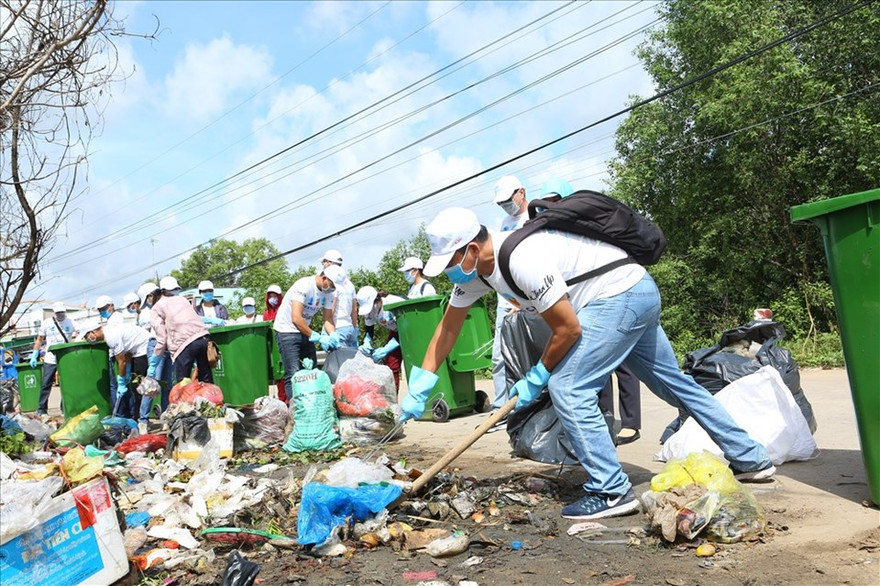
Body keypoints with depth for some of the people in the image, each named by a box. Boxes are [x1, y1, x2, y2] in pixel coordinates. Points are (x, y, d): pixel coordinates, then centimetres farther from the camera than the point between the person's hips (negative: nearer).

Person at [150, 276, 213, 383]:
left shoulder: (156, 309, 12)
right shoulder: (182, 299, 26)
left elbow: (162, 339, 3)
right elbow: (194, 319, 15)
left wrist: (152, 366, 9)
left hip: (184, 343, -5)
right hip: (203, 336, 5)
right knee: (207, 381, 13)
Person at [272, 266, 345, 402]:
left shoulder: (328, 292, -2)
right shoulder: (303, 286, -26)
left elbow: (328, 318, -1)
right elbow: (296, 319, -32)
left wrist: (333, 336, -19)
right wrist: (317, 337, -32)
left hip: (305, 331, 8)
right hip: (287, 330, -8)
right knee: (293, 374, -13)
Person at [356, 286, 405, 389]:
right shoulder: (369, 310, -15)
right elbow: (369, 332, -4)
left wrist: (385, 350, -39)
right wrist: (367, 343, -26)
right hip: (395, 331, 6)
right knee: (390, 364, -4)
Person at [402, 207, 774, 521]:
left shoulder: (522, 259, -29)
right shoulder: (475, 268, -1)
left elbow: (568, 329, -22)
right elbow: (448, 327, 5)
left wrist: (536, 379, -9)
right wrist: (419, 387, 1)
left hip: (621, 295, -10)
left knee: (567, 387, -14)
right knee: (674, 382, 19)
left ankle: (611, 491, -5)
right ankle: (750, 459, 34)